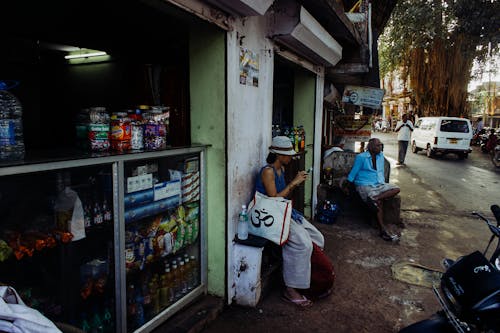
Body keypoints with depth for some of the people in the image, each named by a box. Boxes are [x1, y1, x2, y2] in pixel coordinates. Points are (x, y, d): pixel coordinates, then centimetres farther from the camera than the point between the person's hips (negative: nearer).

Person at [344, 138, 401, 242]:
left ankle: (374, 198, -34)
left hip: (379, 184, 7)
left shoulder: (381, 156, 12)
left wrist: (383, 183, 15)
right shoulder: (361, 157, -6)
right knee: (379, 203, -27)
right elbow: (353, 172, -2)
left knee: (396, 189, -18)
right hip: (365, 185, -7)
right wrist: (347, 187, 1)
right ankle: (383, 230, -27)